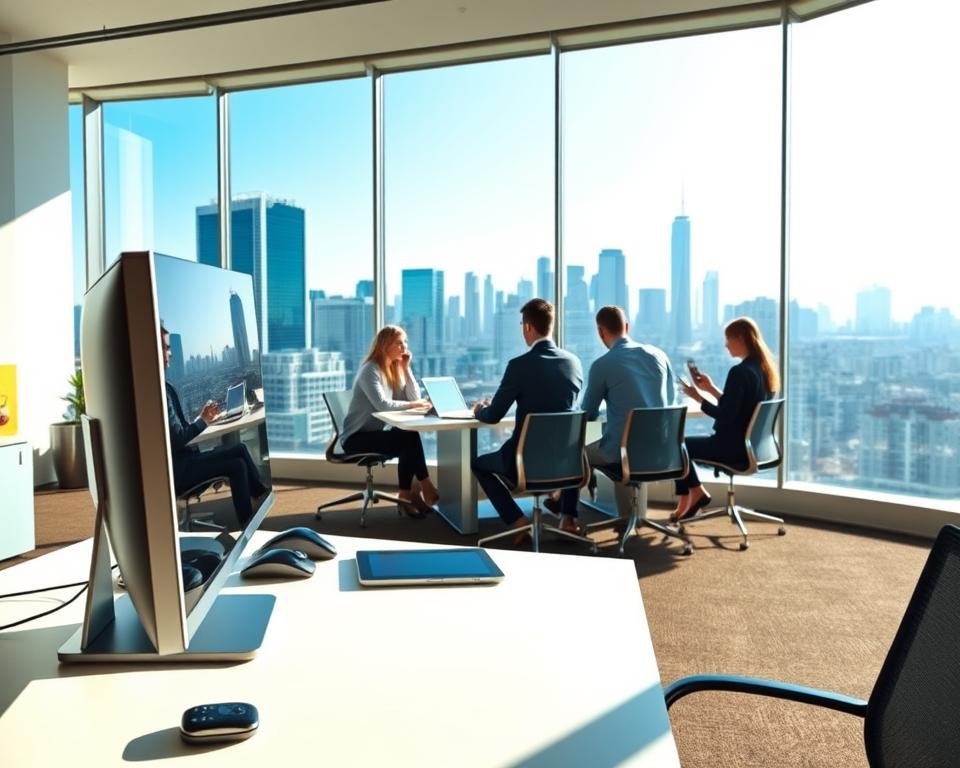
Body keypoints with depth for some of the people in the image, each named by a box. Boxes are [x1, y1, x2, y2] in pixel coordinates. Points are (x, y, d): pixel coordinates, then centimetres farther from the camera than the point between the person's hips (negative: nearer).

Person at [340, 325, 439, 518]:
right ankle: (426, 487, -13)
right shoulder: (370, 370, -15)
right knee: (408, 439, -27)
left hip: (376, 433, 7)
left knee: (410, 438, -23)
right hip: (356, 438, -7)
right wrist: (413, 405, -26)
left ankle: (408, 495, -14)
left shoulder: (395, 369, 9)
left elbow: (415, 398, 1)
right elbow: (382, 404, -29)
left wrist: (406, 368, -4)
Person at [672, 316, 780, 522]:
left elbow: (726, 416, -22)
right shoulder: (764, 370, 6)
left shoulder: (739, 372, -22)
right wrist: (711, 389, 12)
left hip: (734, 447, -9)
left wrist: (698, 397, -12)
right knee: (687, 445, 22)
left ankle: (695, 494, 24)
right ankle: (694, 496, 23)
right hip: (753, 445, 9)